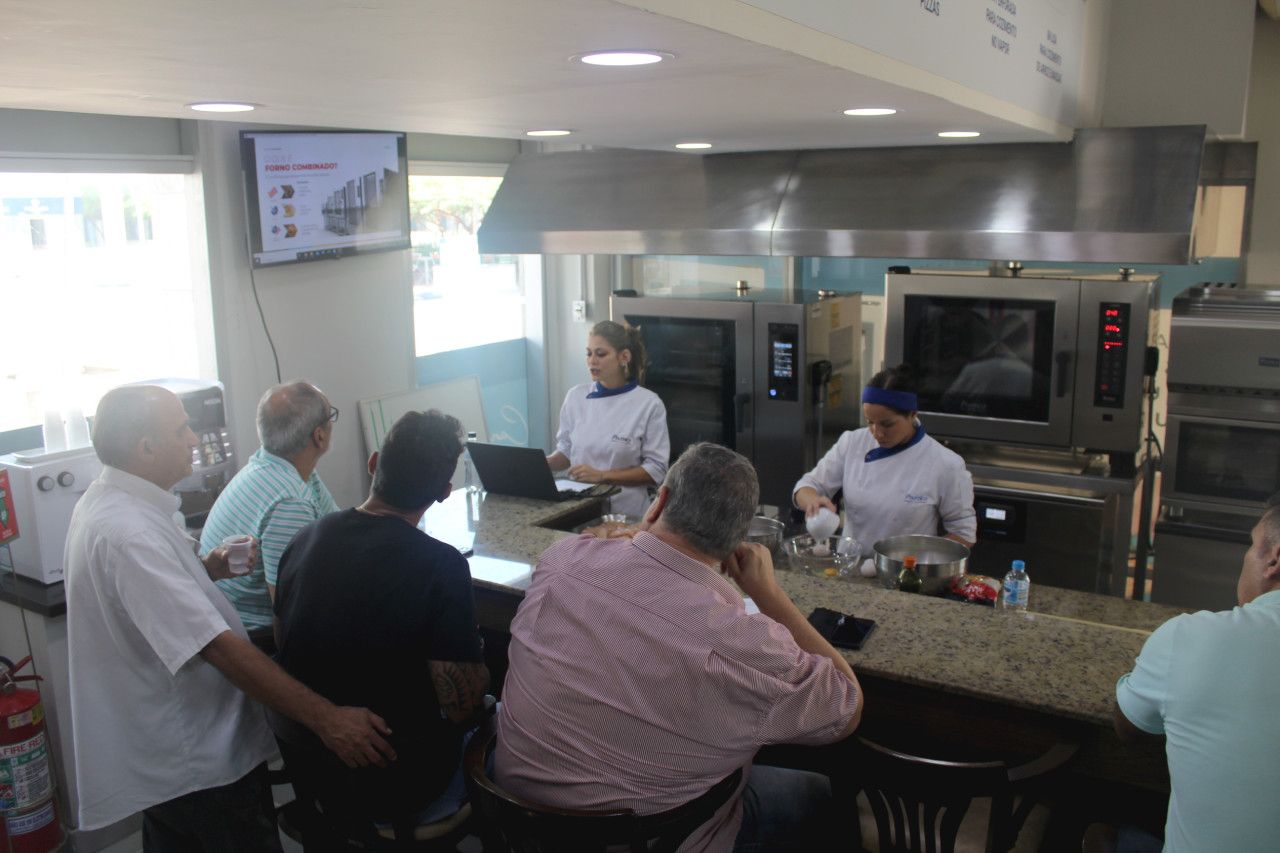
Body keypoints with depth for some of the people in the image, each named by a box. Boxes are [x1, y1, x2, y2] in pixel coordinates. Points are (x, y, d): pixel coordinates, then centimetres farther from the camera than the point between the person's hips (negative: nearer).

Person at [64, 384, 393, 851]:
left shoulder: (105, 502, 3)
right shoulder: (127, 534, -30)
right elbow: (217, 646, -34)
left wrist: (207, 567, -2)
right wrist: (326, 718, -34)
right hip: (199, 760, -10)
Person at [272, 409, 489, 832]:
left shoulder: (305, 538, -6)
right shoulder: (441, 565, -26)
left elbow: (284, 641, 8)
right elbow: (463, 708, -23)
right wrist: (474, 650, -4)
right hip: (387, 787, -6)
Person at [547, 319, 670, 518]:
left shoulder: (649, 404, -6)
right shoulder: (575, 396, 5)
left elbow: (656, 470, -6)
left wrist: (602, 475, -14)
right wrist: (545, 463, -6)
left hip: (626, 512, -3)